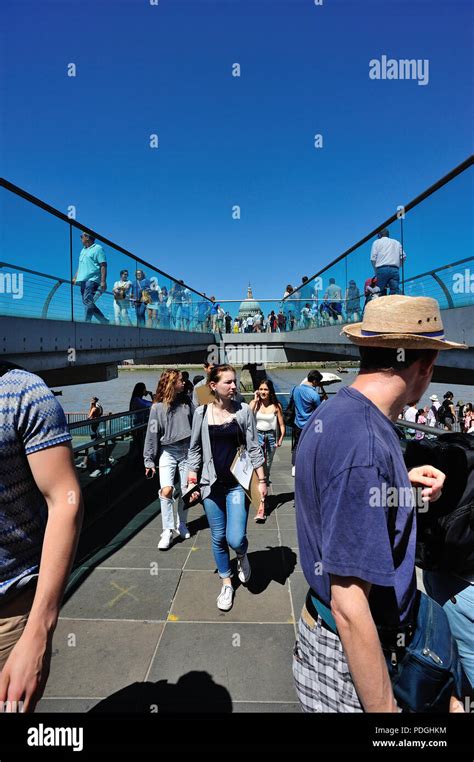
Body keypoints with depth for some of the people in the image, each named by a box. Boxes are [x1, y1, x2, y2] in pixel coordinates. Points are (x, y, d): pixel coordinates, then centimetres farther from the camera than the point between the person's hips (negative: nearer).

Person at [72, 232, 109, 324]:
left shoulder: (97, 248, 0)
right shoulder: (83, 250, 25)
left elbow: (103, 266, -9)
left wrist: (103, 281, -18)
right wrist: (75, 278, 20)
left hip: (92, 279, -9)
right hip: (83, 280, 9)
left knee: (88, 301, -17)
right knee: (86, 302, 5)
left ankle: (87, 322, -16)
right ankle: (104, 320, 10)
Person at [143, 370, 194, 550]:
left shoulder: (186, 401, 5)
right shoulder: (158, 406, -4)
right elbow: (152, 434, -3)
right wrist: (149, 461, -5)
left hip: (187, 450, 3)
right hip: (168, 452, -3)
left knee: (185, 491, 9)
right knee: (166, 490, -17)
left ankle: (181, 525, 28)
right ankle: (167, 530, -4)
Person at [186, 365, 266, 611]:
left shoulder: (243, 410, -4)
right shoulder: (201, 413, -1)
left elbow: (254, 448, 0)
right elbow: (195, 448, 6)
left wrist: (261, 480, -1)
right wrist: (192, 481, 4)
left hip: (238, 483, -1)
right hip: (212, 484, 2)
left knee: (235, 539, -7)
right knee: (218, 538, 11)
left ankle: (242, 555, 30)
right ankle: (226, 584, 34)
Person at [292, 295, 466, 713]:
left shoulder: (330, 412, -4)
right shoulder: (368, 444, -33)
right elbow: (350, 607, -29)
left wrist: (401, 483, 4)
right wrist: (385, 709, -17)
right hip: (356, 657, -8)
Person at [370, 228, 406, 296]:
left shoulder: (376, 242, 15)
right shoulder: (397, 242, 23)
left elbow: (373, 259, 4)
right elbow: (403, 257, 12)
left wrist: (376, 272, 12)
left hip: (382, 269, -2)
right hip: (395, 270, 2)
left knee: (381, 293, -1)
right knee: (395, 292, -6)